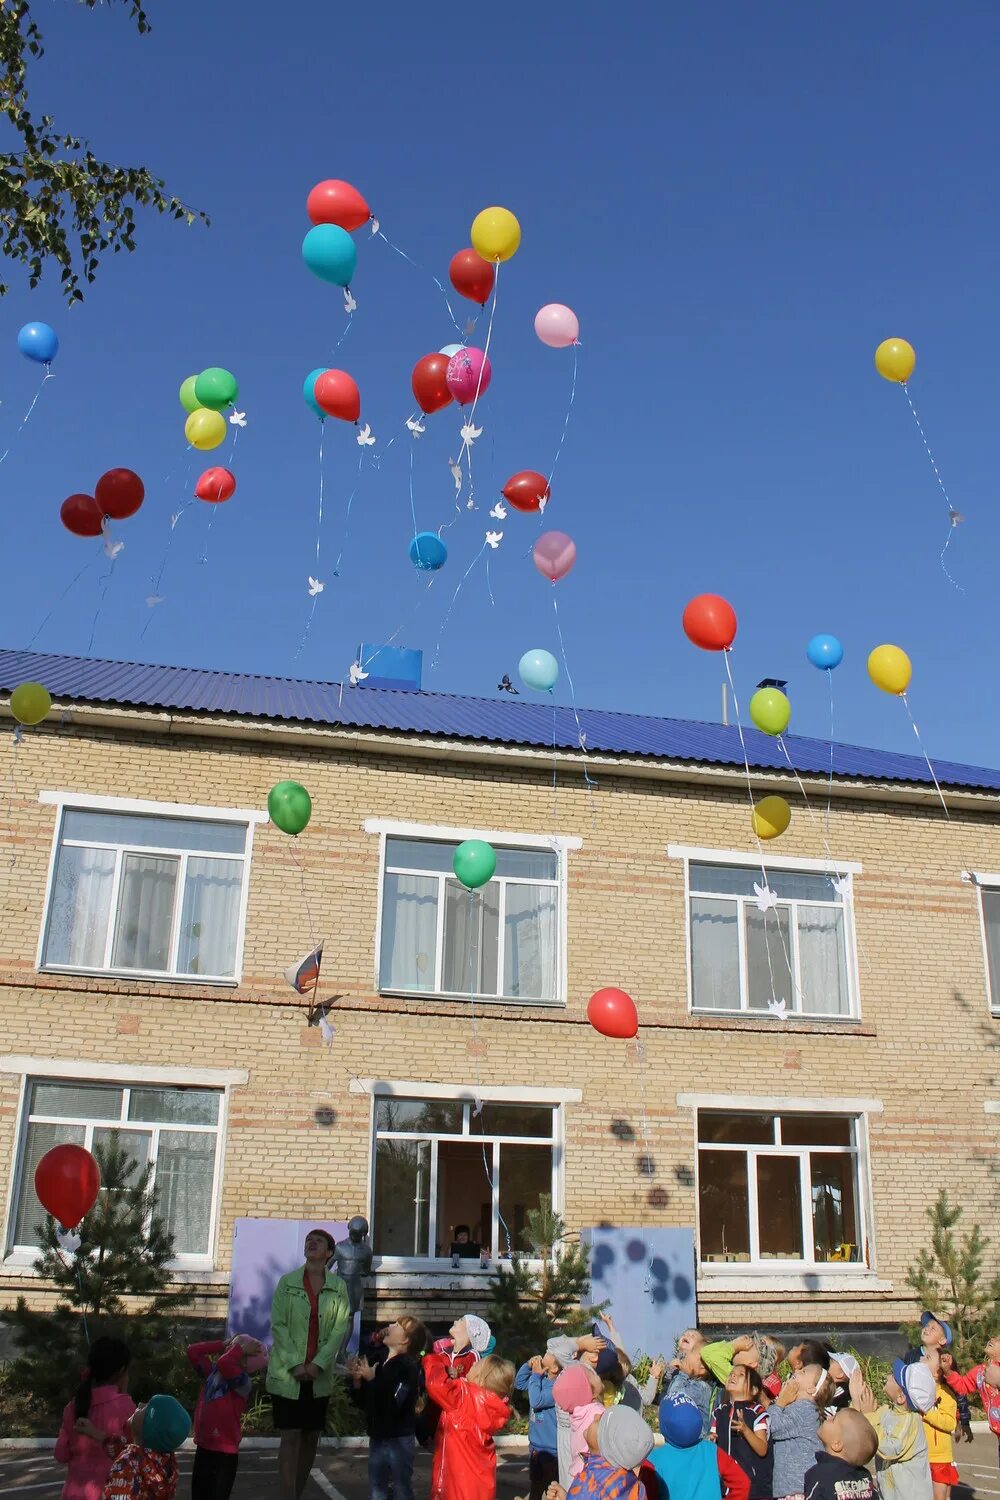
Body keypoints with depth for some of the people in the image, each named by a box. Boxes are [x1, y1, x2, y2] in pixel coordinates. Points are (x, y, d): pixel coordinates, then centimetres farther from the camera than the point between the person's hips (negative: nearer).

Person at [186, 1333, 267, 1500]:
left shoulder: (243, 1381, -18)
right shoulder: (213, 1372, 4)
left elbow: (224, 1363, -37)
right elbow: (192, 1351, 7)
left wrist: (240, 1347, -21)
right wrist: (222, 1344, 3)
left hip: (225, 1452, -7)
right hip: (203, 1447, 7)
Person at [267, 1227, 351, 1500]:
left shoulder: (338, 1287, 3)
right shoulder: (287, 1282, 0)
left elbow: (340, 1328, -2)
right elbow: (278, 1324, -5)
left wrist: (318, 1364, -12)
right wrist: (295, 1364, -13)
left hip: (320, 1373, 2)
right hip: (287, 1372, -2)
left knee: (311, 1437, 8)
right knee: (291, 1436, -5)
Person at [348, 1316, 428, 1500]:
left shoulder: (408, 1367, -14)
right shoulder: (379, 1361, 5)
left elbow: (394, 1404, -25)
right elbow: (364, 1403, 10)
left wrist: (372, 1379, -25)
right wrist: (357, 1380, -7)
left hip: (400, 1440, -7)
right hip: (377, 1438, 7)